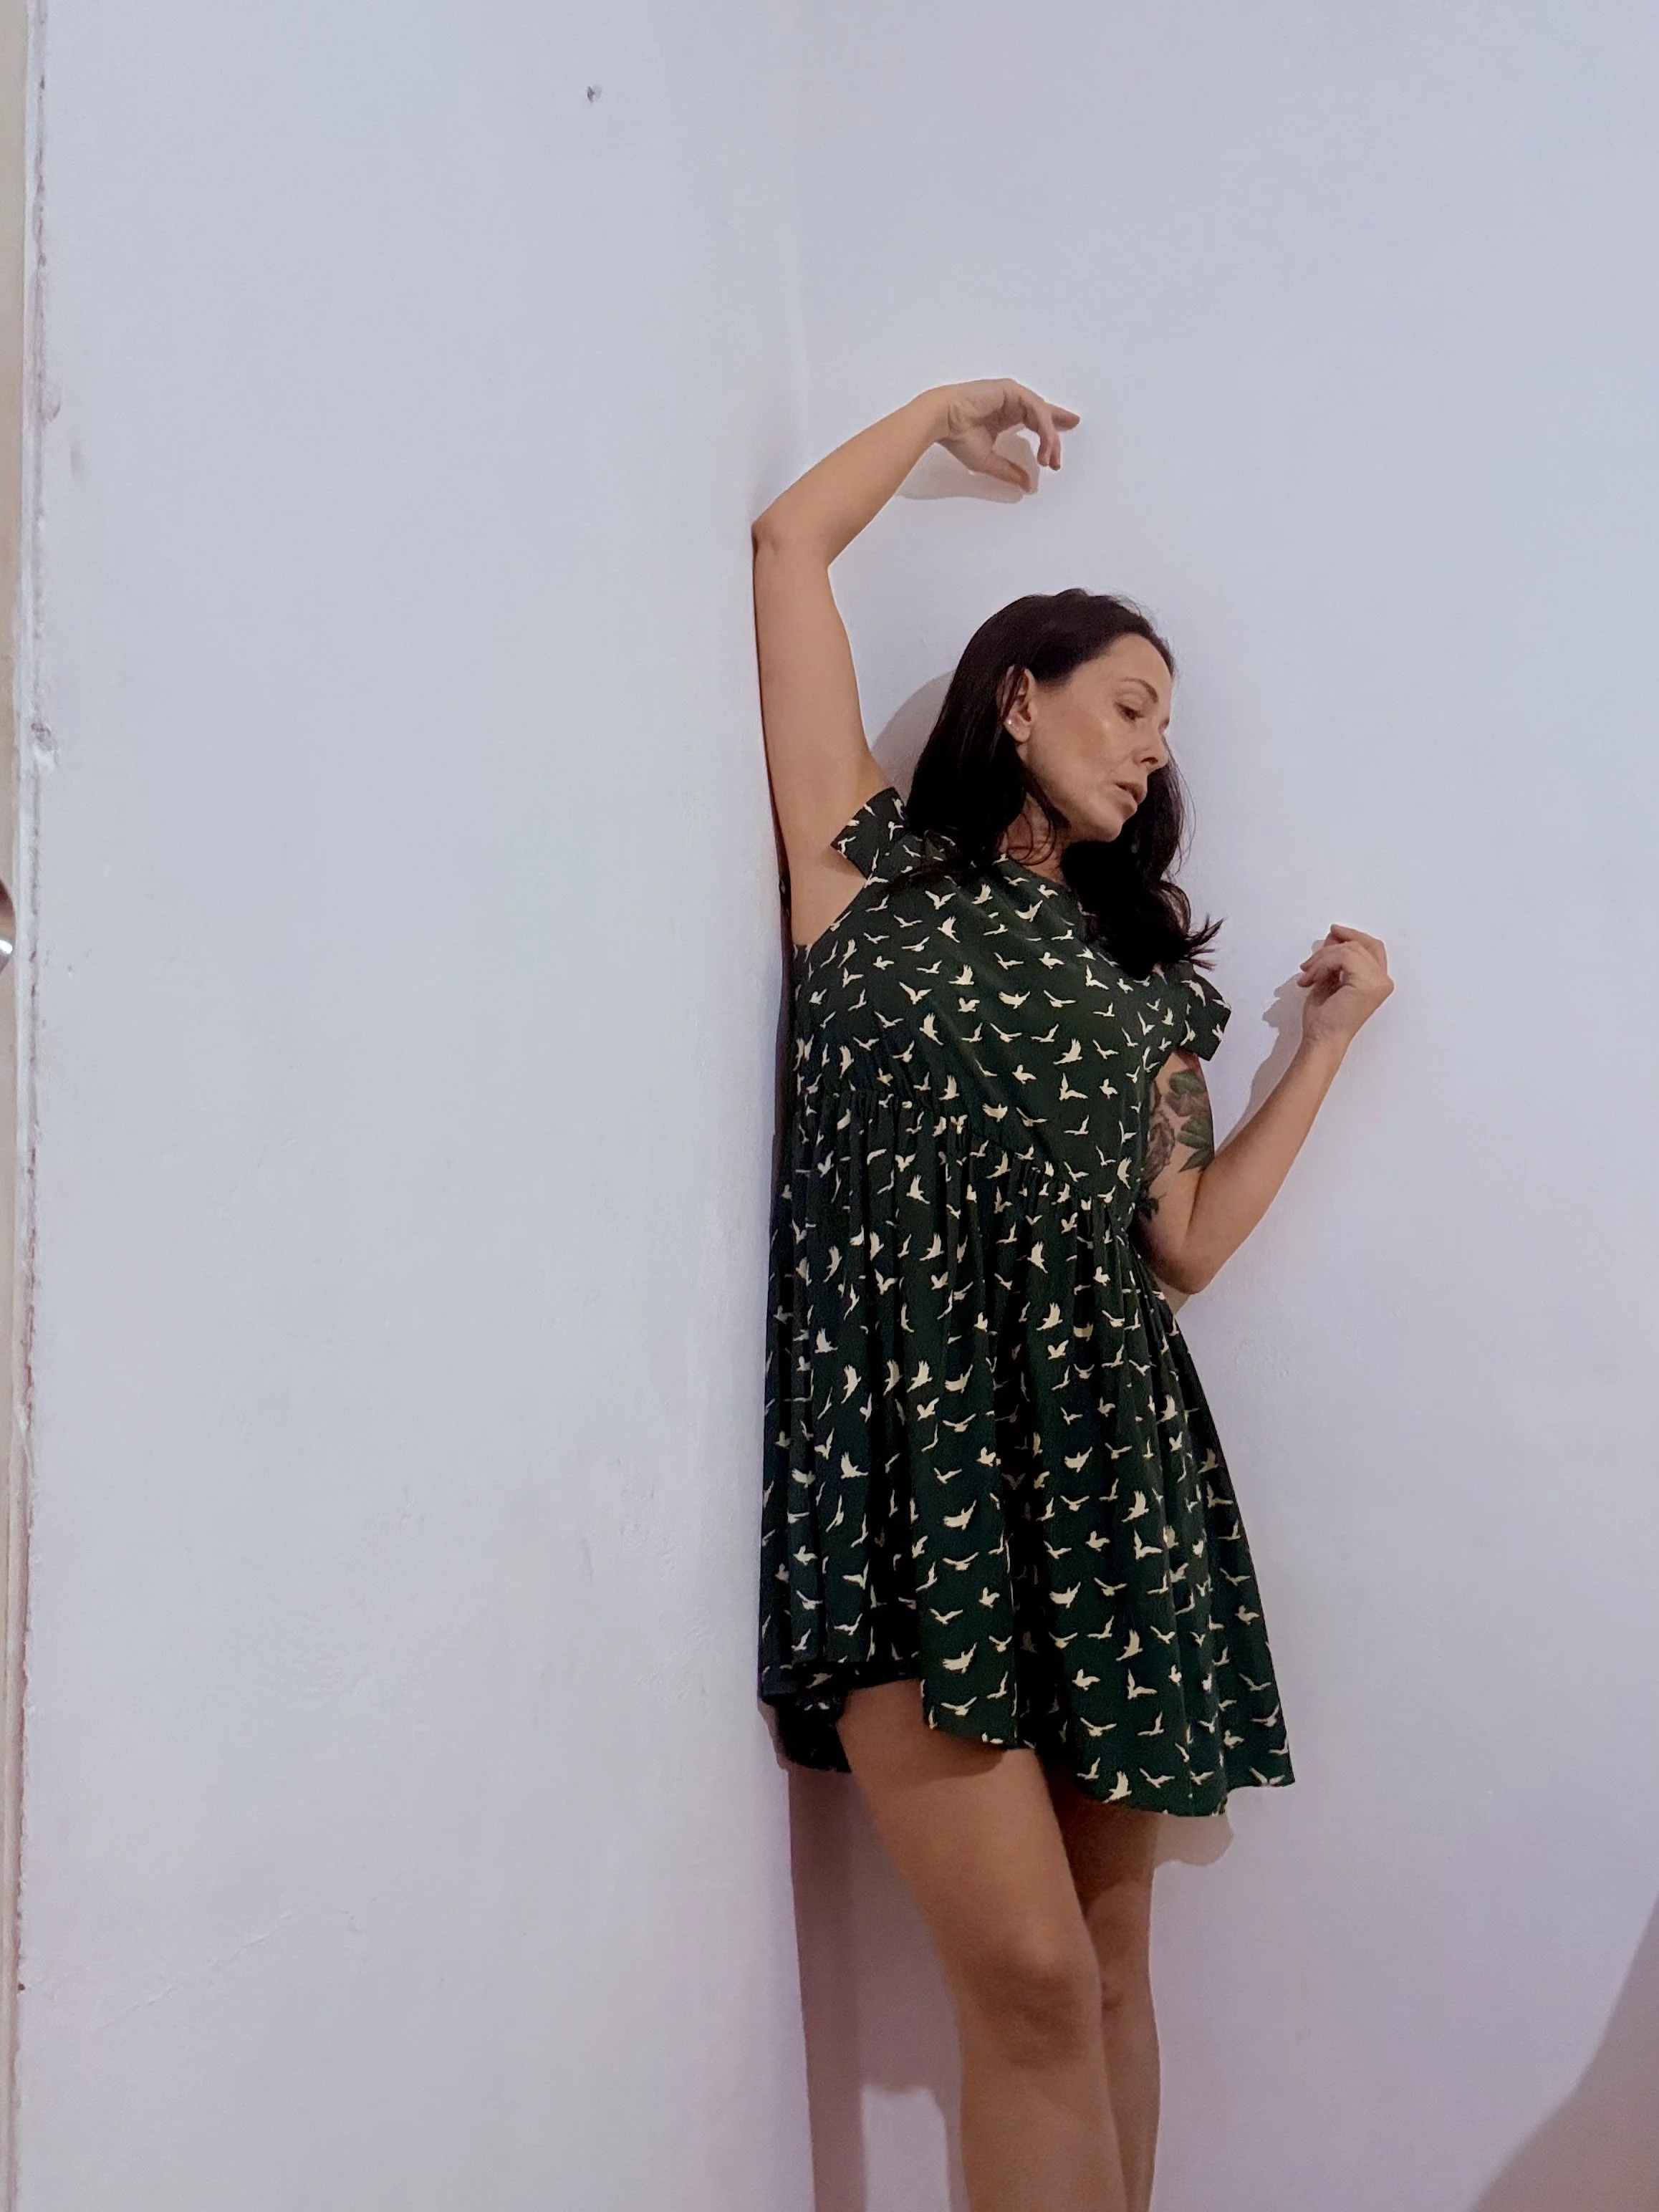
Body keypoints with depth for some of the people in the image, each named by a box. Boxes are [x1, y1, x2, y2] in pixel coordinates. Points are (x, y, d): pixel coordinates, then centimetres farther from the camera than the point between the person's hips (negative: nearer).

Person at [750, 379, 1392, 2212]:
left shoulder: (1139, 964, 20)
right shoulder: (873, 861, 8)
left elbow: (1187, 1242, 12)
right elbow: (787, 545, 7)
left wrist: (1331, 1032, 16)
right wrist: (944, 411, 22)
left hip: (1102, 1461, 5)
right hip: (909, 1446, -4)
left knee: (1108, 1960, 9)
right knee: (1031, 1976, -7)